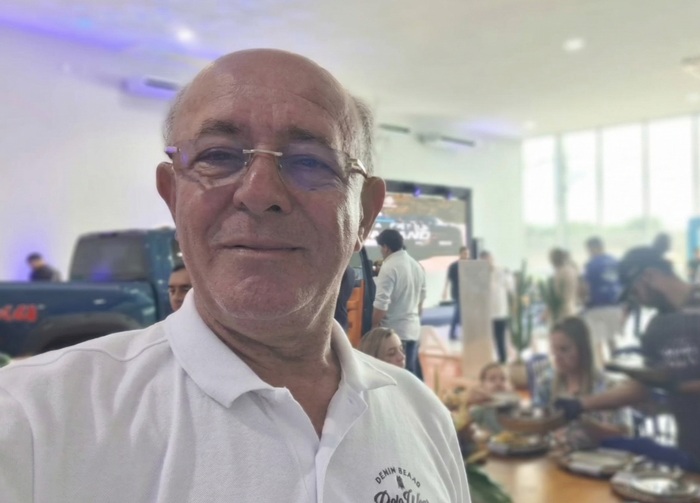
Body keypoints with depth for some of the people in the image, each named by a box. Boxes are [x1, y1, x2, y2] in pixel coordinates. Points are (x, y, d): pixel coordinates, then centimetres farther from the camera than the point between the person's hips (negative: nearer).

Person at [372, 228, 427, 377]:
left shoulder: (389, 267, -15)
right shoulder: (417, 266, 10)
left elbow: (381, 304, -18)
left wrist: (374, 327, -7)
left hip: (394, 331, -8)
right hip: (413, 328, 8)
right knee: (411, 373, 13)